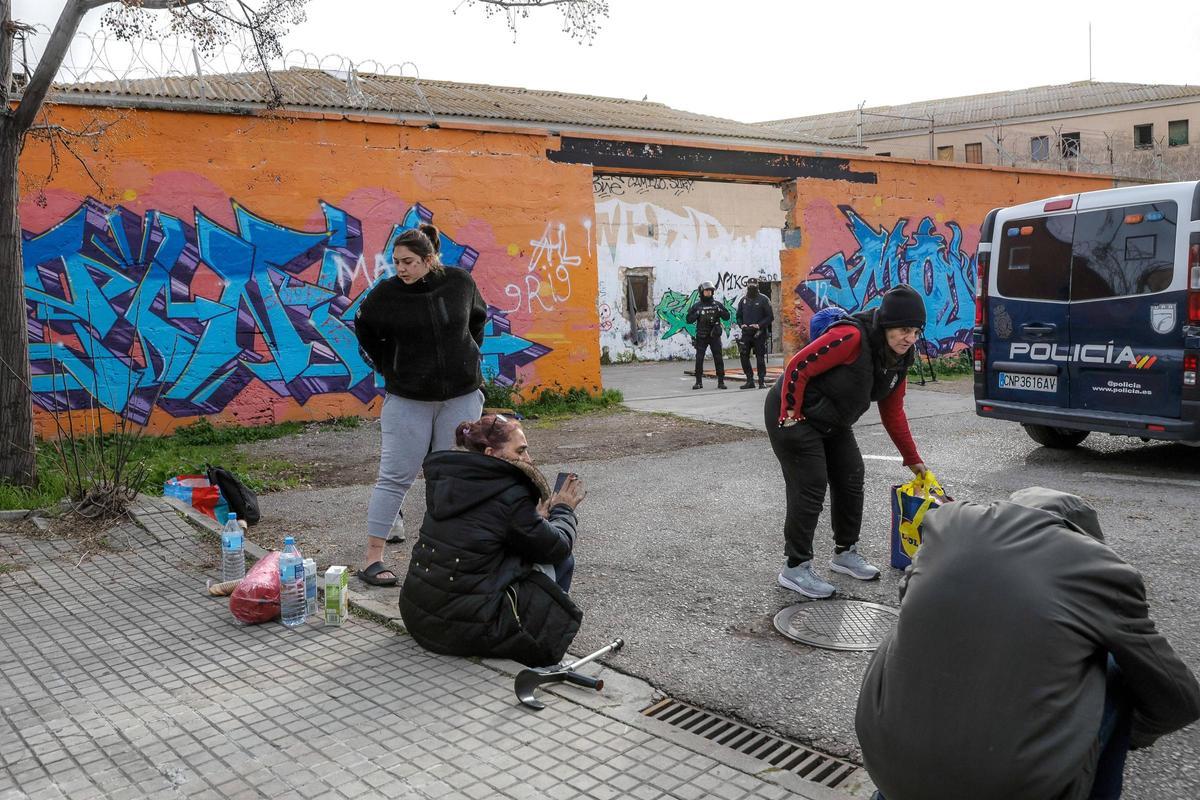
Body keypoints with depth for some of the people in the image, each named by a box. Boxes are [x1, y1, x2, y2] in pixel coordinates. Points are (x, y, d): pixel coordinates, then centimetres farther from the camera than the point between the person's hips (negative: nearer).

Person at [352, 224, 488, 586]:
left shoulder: (460, 282, -4)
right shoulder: (386, 293, -9)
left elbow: (478, 317, 17)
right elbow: (365, 330, 10)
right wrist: (389, 367, 5)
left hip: (462, 394, 2)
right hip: (408, 398, -2)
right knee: (395, 475, -1)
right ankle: (373, 557, 6)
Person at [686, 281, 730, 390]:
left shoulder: (717, 304, 7)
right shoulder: (697, 306, 4)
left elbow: (727, 316, 4)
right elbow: (689, 320, 1)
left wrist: (720, 310, -13)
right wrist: (697, 314, -14)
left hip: (715, 336, 1)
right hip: (701, 336, 0)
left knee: (718, 359, -1)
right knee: (699, 359, -2)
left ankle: (721, 381, 5)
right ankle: (698, 382, 7)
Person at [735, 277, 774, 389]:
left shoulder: (763, 299, -2)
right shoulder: (743, 300, 12)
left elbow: (770, 317, -4)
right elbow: (738, 316, 20)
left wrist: (760, 325, -16)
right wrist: (741, 324, 0)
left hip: (759, 333, -4)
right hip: (746, 333, 4)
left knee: (760, 358, -2)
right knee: (744, 357, 1)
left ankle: (762, 381, 6)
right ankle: (749, 381, 11)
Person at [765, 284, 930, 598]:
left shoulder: (899, 359, 0)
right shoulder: (852, 337, -29)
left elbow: (893, 411, 10)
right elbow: (798, 368, -28)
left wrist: (913, 459, 11)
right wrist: (790, 417, -22)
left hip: (833, 424, 9)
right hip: (794, 415, -9)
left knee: (851, 481, 13)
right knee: (810, 490, -10)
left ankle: (846, 552, 31)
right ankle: (795, 569, 2)